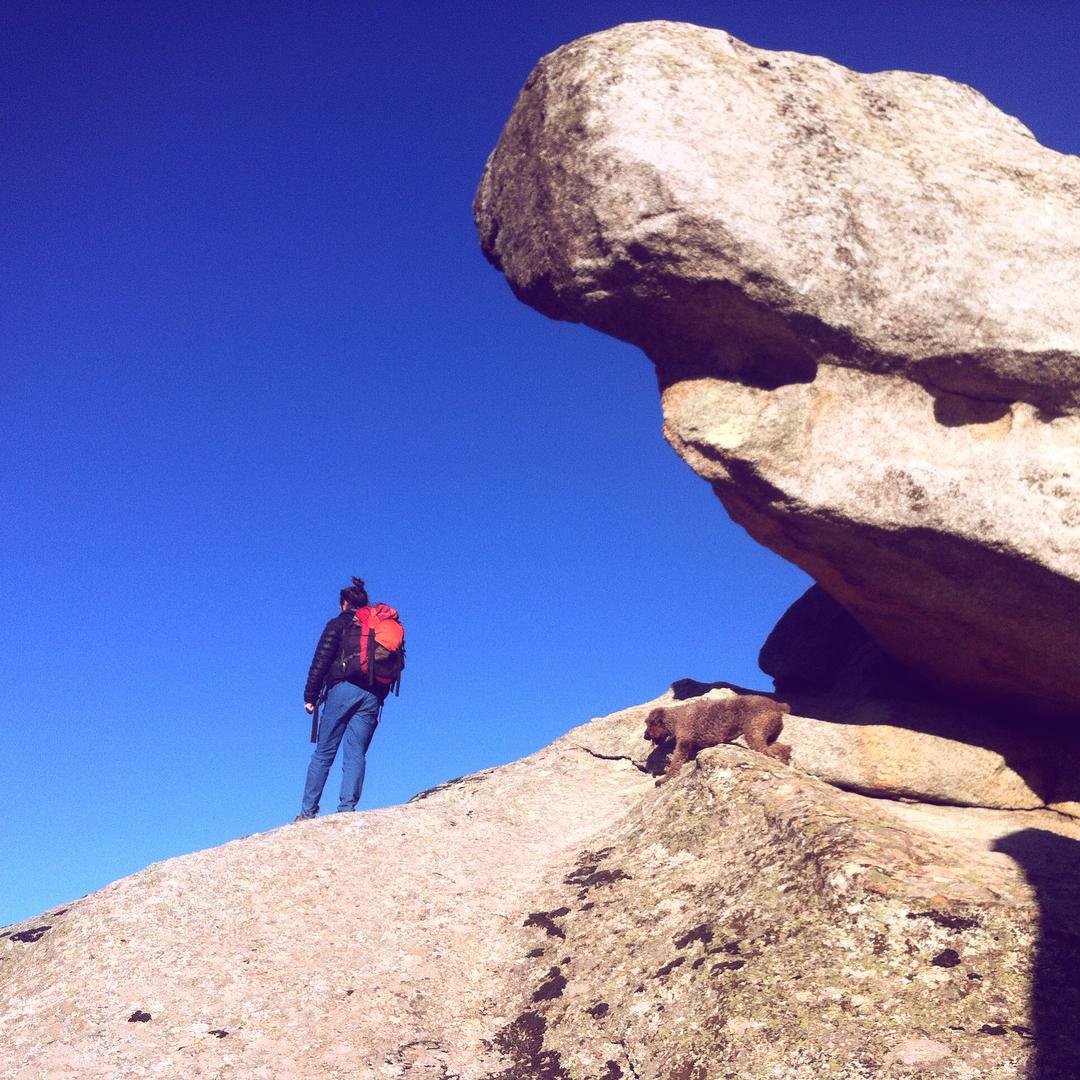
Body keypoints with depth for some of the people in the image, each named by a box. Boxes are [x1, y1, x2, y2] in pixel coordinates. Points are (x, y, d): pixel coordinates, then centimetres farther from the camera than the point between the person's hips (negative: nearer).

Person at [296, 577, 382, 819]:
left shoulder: (339, 623, 8)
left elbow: (321, 660, 0)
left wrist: (310, 696, 0)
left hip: (343, 689, -3)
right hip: (372, 696, 3)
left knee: (323, 752, 2)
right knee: (356, 754, 2)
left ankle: (308, 811, 0)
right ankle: (347, 808, -10)